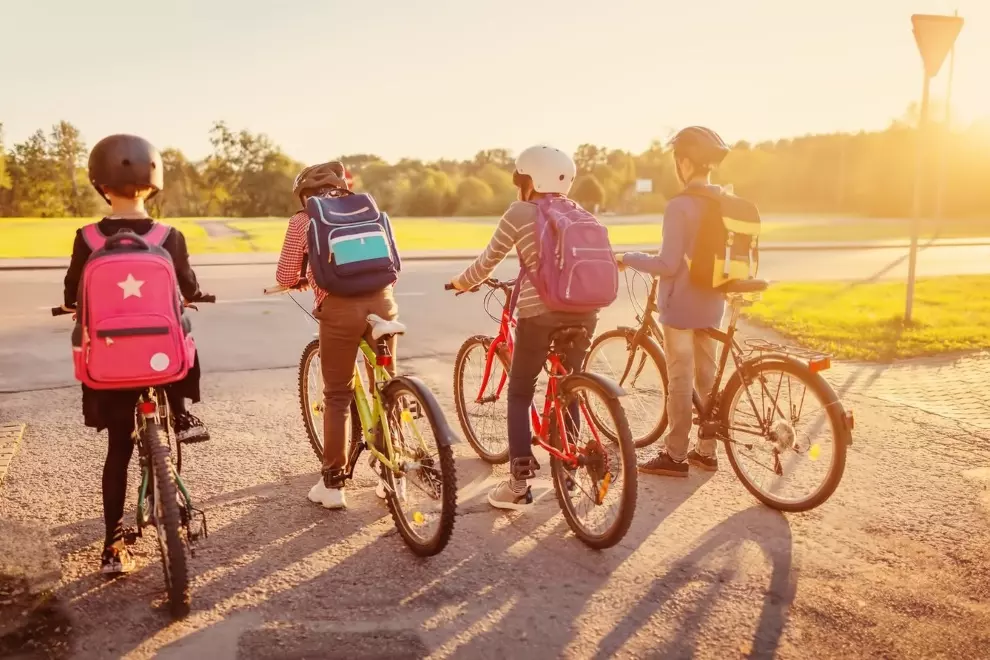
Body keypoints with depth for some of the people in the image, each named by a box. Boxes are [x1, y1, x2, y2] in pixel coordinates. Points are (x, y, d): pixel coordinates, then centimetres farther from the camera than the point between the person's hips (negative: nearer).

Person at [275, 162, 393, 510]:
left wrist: (302, 281, 30)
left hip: (339, 308, -3)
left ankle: (332, 484, 14)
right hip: (381, 299, 3)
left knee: (337, 395, 9)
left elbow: (285, 278, 8)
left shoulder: (302, 220, 10)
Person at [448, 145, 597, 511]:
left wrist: (459, 283, 26)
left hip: (539, 311, -5)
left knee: (519, 395, 9)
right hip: (584, 309, 5)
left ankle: (518, 484, 7)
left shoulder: (518, 213, 2)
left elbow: (486, 263, 6)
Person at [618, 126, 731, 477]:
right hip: (711, 305, 7)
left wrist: (629, 258, -7)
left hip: (680, 306, -7)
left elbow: (668, 265, -20)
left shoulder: (680, 206, -18)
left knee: (680, 383, 1)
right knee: (706, 377, 15)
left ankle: (675, 455, 10)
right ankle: (706, 450, 24)